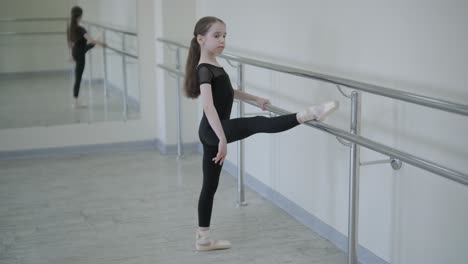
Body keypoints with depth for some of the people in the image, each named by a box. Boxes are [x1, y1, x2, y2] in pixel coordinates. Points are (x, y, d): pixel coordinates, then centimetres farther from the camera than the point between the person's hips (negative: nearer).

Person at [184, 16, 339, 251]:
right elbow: (209, 106, -31)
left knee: (210, 185, 14)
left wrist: (255, 99, 38)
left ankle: (203, 239, 22)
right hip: (213, 130, -10)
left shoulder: (213, 66, 13)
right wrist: (223, 139, -40)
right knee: (258, 124, -26)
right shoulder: (204, 70, -17)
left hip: (211, 132, 10)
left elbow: (226, 91, 32)